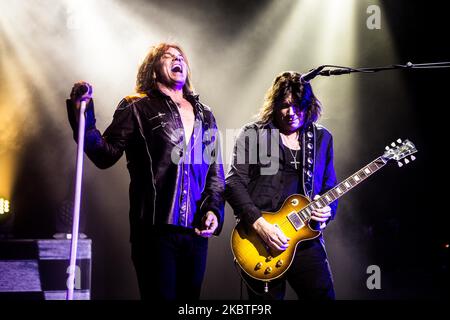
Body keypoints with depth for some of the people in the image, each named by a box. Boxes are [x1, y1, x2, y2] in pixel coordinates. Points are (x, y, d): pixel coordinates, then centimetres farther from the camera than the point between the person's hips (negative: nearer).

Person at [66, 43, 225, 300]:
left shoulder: (205, 116, 19)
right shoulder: (138, 108, 4)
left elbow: (216, 171, 18)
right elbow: (106, 155, -6)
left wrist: (213, 209, 2)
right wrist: (83, 111, -17)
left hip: (197, 230, 5)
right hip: (156, 229, -5)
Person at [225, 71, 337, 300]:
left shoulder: (322, 138, 13)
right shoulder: (252, 134, 2)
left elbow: (329, 186, 18)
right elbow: (234, 183, -5)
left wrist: (327, 210, -4)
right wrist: (258, 223, -15)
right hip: (260, 241, -3)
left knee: (322, 294, 0)